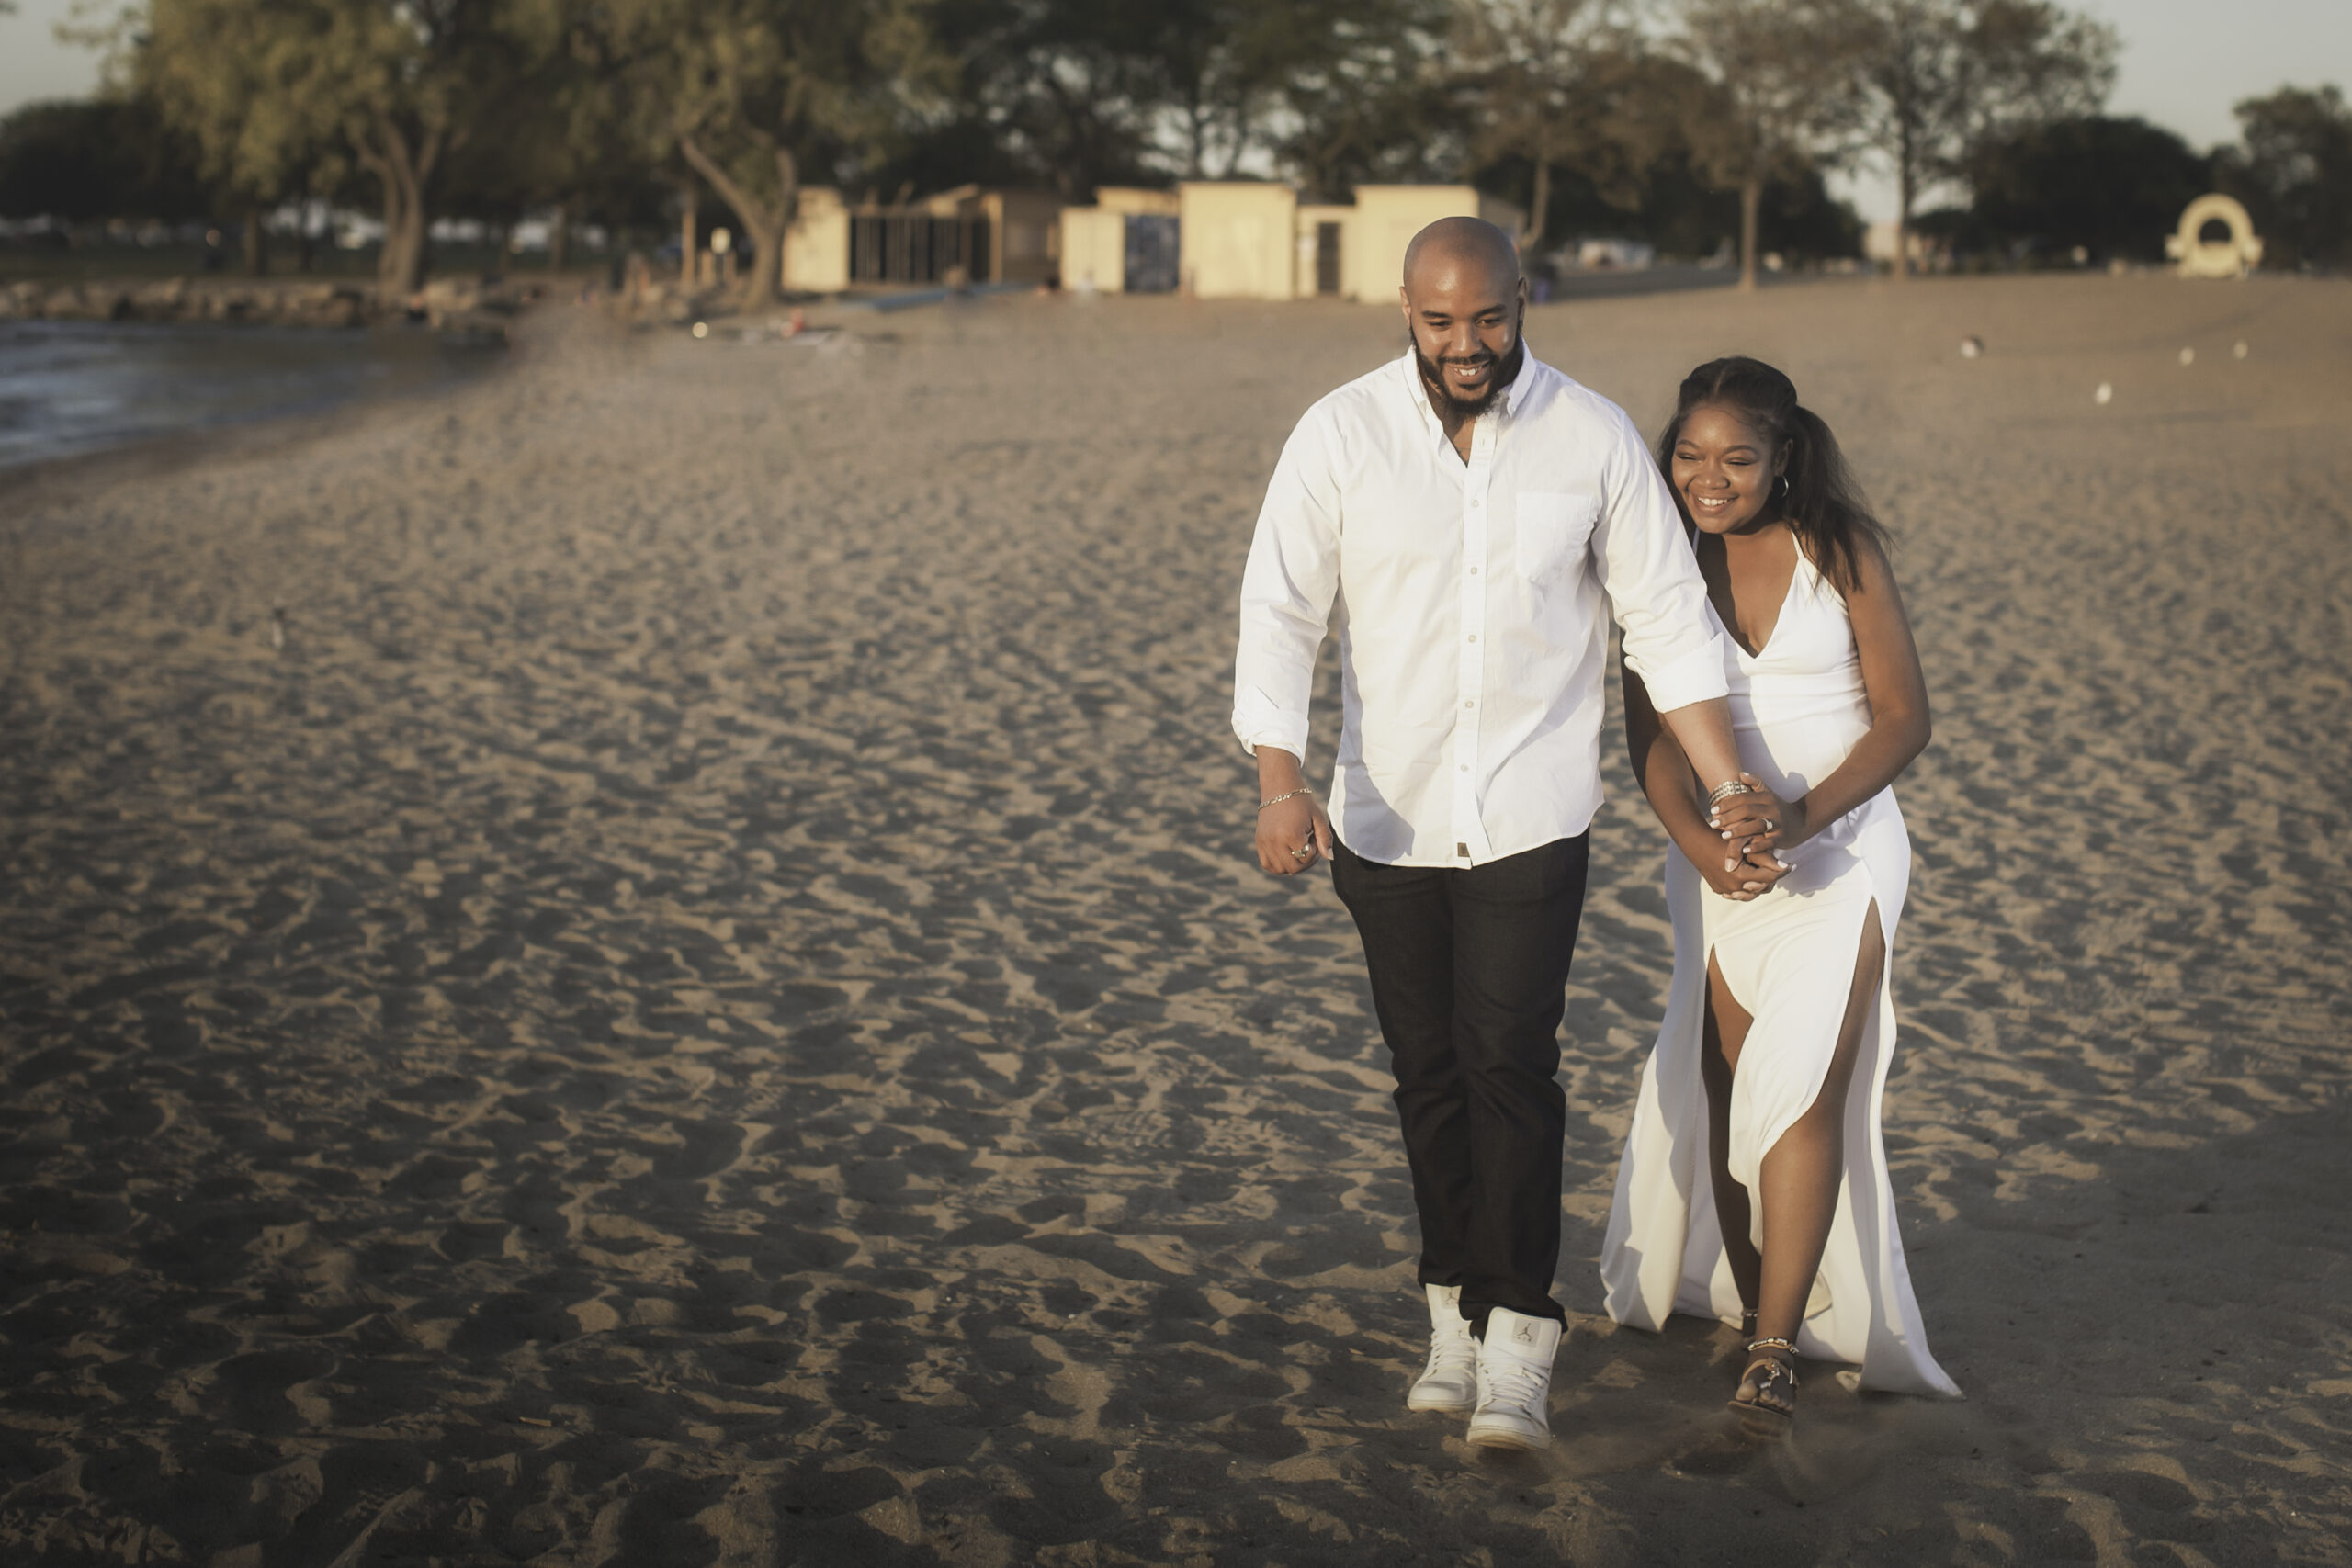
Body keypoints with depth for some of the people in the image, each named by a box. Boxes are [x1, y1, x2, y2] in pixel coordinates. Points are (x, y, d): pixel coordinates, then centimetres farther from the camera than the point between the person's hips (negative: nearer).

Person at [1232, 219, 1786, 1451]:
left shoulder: (1595, 439, -5)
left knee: (1509, 1064, -10)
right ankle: (1455, 1315, 25)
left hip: (1531, 817, -2)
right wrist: (1280, 783, -23)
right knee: (1427, 1073, 11)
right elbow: (1280, 616, -9)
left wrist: (1731, 788, -6)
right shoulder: (1340, 436, -6)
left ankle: (1515, 1350, -6)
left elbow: (1667, 619, 0)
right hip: (1384, 817, 2)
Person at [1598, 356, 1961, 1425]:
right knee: (1729, 1086, 8)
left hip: (1843, 845, -3)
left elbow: (1903, 715, -5)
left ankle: (1776, 1349, -14)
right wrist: (1700, 844, -21)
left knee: (1805, 1085, -13)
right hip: (1715, 856, 3)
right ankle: (1753, 1304, 23)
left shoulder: (1838, 551, -6)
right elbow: (1651, 729, -3)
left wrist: (1805, 816, -20)